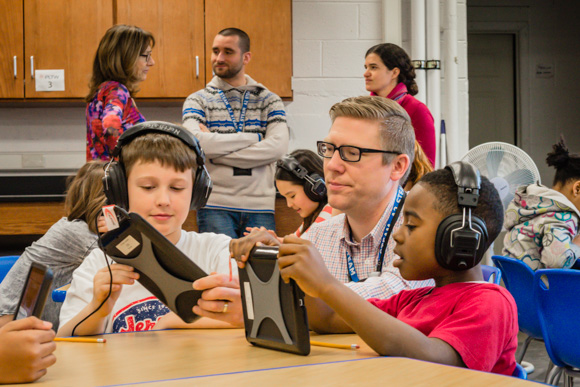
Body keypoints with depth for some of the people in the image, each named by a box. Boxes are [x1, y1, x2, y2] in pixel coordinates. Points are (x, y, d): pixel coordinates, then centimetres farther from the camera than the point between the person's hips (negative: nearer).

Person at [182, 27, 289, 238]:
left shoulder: (269, 101, 11)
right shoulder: (198, 101, 8)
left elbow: (278, 147, -7)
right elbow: (196, 141, -12)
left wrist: (217, 152, -9)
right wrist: (253, 137, -7)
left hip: (260, 207, 1)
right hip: (216, 206, -1)